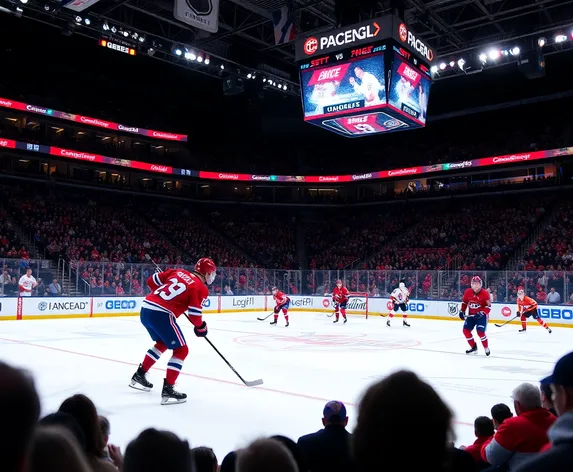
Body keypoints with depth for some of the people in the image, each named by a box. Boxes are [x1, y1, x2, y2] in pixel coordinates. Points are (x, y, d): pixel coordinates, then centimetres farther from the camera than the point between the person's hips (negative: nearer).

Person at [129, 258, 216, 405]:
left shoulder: (178, 272, 16)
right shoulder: (201, 288, -1)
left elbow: (152, 280, 18)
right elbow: (194, 315, -8)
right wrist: (201, 328, 12)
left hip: (146, 309, 8)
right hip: (161, 314, -8)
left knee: (162, 343, 30)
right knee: (181, 350, 5)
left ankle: (139, 376, 37)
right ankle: (167, 390, 0)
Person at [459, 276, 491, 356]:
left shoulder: (485, 293, -16)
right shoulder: (467, 292, -4)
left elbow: (488, 306, -14)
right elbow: (464, 302, 12)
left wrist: (481, 313, -25)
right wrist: (462, 311, 5)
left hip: (482, 315, -5)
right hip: (471, 315, 5)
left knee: (480, 332, -19)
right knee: (466, 330, -2)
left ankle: (486, 348, 4)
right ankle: (473, 347, 15)